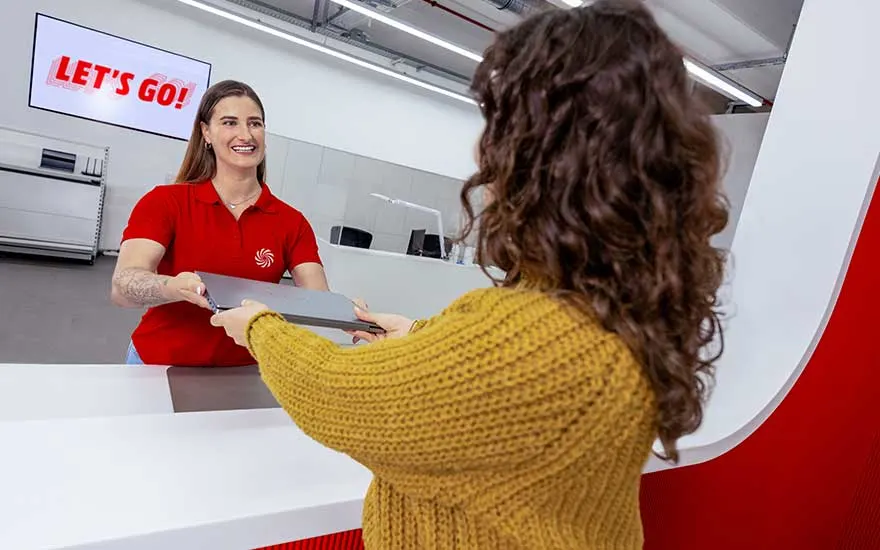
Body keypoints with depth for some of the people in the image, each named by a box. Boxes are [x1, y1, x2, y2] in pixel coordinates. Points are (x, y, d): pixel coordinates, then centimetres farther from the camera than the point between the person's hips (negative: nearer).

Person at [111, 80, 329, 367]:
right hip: (159, 366, -1)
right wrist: (170, 288, -40)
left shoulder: (292, 222, -2)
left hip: (241, 376, 2)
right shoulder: (164, 201, -7)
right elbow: (122, 287, -20)